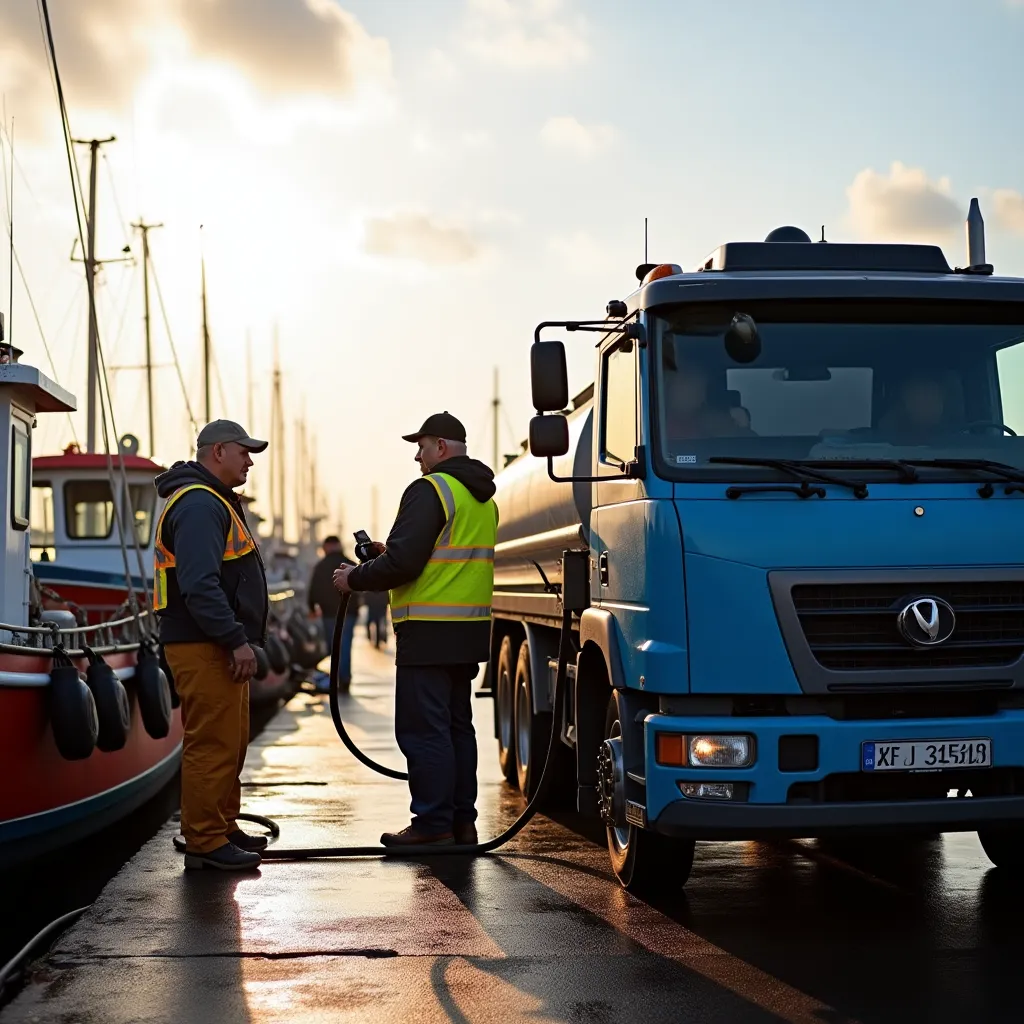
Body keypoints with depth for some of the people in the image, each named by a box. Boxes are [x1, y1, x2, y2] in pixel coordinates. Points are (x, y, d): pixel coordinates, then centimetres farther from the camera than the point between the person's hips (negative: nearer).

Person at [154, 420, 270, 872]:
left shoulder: (214, 502, 21)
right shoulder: (198, 504, -15)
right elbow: (200, 584, -25)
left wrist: (240, 638, 21)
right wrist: (237, 640, -25)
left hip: (220, 646, 11)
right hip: (204, 648, -11)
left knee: (230, 742, 17)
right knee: (212, 744, -9)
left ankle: (222, 829, 26)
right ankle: (205, 843, -5)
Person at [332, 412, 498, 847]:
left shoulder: (430, 490, -13)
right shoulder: (483, 498, 17)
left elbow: (402, 564, -19)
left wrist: (354, 578, -4)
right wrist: (389, 553, 21)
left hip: (430, 632, -9)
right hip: (470, 630, 10)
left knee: (422, 729, -5)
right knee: (457, 726, 15)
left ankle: (433, 824, -5)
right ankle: (462, 820, 18)